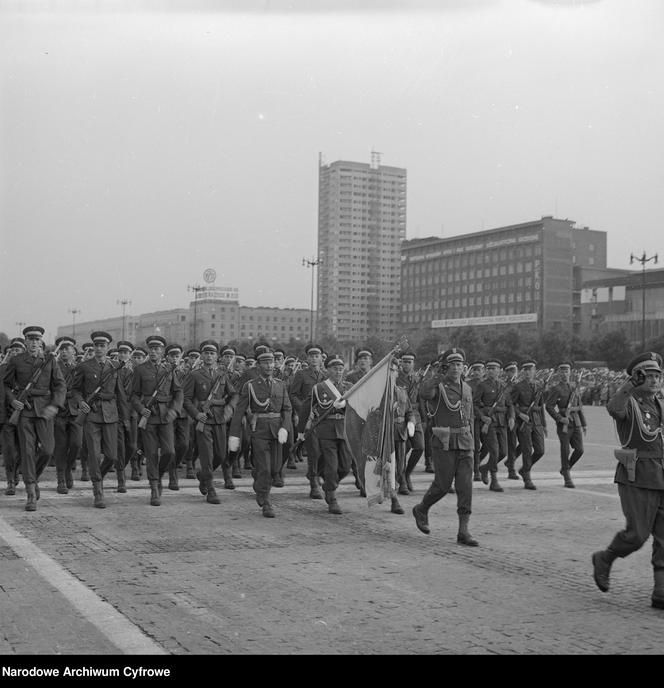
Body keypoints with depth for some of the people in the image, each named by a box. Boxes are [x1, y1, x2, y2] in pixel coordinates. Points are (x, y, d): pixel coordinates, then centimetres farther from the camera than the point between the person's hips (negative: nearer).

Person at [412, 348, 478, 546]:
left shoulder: (467, 388, 14)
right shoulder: (437, 386, -6)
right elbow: (424, 393, -31)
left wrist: (471, 442, 22)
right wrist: (439, 376, -32)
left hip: (464, 443, 5)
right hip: (444, 442, -5)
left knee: (465, 485, -3)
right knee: (443, 485, -1)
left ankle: (463, 531, -2)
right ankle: (421, 509, 28)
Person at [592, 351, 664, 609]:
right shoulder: (628, 402, -9)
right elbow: (613, 408, -34)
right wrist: (631, 384, -48)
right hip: (636, 478, -6)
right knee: (637, 534, -7)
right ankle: (604, 559, 21)